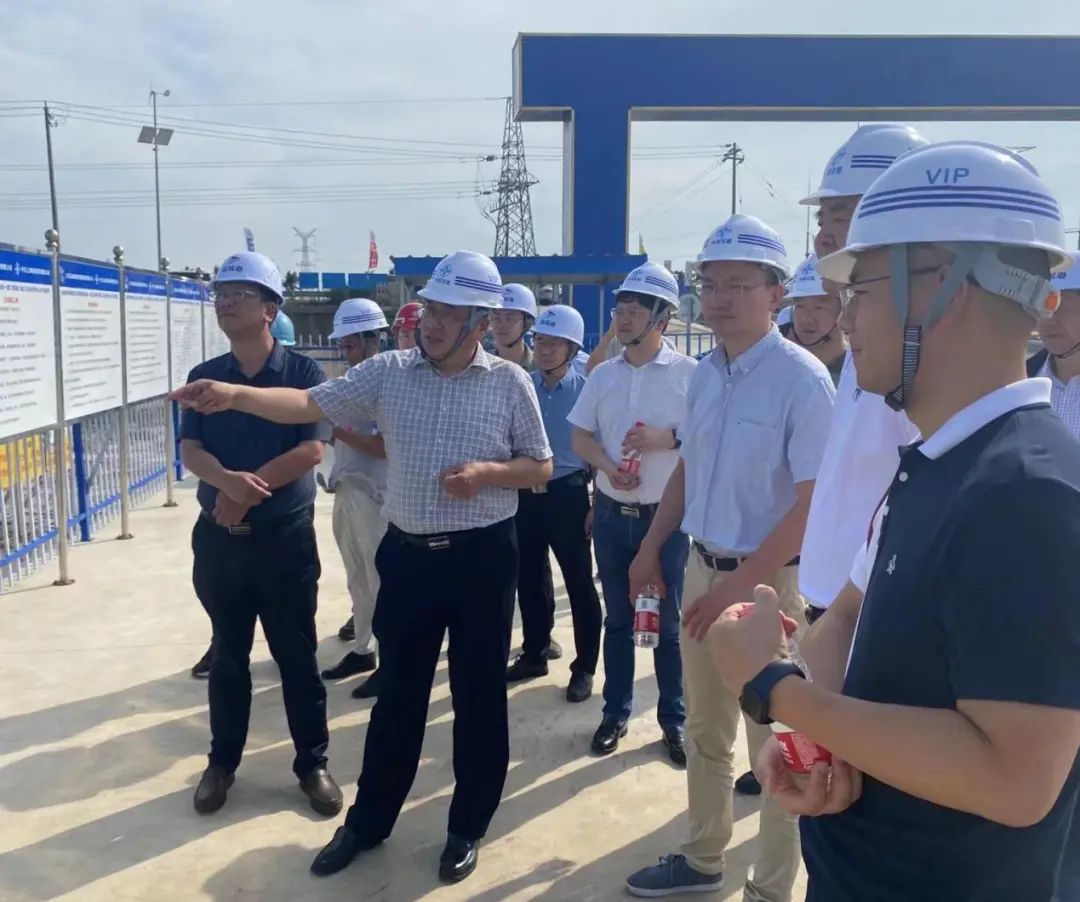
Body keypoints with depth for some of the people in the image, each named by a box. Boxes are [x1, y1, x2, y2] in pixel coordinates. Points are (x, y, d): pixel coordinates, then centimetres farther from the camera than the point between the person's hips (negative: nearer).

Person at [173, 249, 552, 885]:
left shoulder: (510, 383, -4)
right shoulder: (389, 371, 1)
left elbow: (541, 468, 2)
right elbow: (310, 406, -4)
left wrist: (487, 472, -17)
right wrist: (235, 396, -19)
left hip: (482, 557, -2)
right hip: (409, 554, 2)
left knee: (479, 696, 9)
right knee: (398, 694, 15)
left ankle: (468, 829, 29)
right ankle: (369, 822, 33)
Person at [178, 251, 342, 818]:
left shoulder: (303, 372, -5)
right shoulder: (203, 377, 5)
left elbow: (311, 451, -13)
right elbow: (190, 451, -3)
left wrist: (247, 490, -15)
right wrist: (228, 480, -24)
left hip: (286, 536, -3)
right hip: (218, 536, 3)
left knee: (296, 655, 7)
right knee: (228, 654, 15)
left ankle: (312, 763, 22)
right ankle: (222, 762, 30)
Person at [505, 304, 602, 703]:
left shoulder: (585, 389, -8)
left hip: (567, 495, -4)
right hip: (525, 494, 4)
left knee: (579, 583, 5)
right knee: (529, 579, 15)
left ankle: (584, 668, 18)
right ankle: (534, 654, 32)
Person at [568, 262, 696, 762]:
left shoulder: (688, 373, -8)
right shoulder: (602, 375, 5)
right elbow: (580, 437, 7)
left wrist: (668, 438, -22)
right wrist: (608, 464, -11)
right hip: (611, 514, 4)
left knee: (669, 622, 8)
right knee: (617, 618, 15)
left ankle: (674, 719, 23)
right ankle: (616, 713, 28)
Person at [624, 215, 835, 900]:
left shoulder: (802, 379, -17)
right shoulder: (705, 375, 5)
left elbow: (812, 505, -20)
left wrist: (739, 586, -21)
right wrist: (652, 549, 13)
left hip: (769, 582, -7)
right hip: (702, 568, 7)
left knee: (773, 744, 9)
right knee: (706, 732, 20)